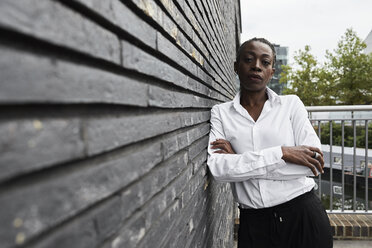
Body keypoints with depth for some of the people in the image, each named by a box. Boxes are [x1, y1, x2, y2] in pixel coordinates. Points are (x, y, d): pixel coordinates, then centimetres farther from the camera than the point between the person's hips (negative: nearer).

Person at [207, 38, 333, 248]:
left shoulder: (291, 104, -1)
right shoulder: (221, 113, -1)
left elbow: (311, 163, -11)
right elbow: (217, 168, -15)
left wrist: (240, 160, -15)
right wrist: (282, 153, -20)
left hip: (302, 214, 1)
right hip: (253, 222, 0)